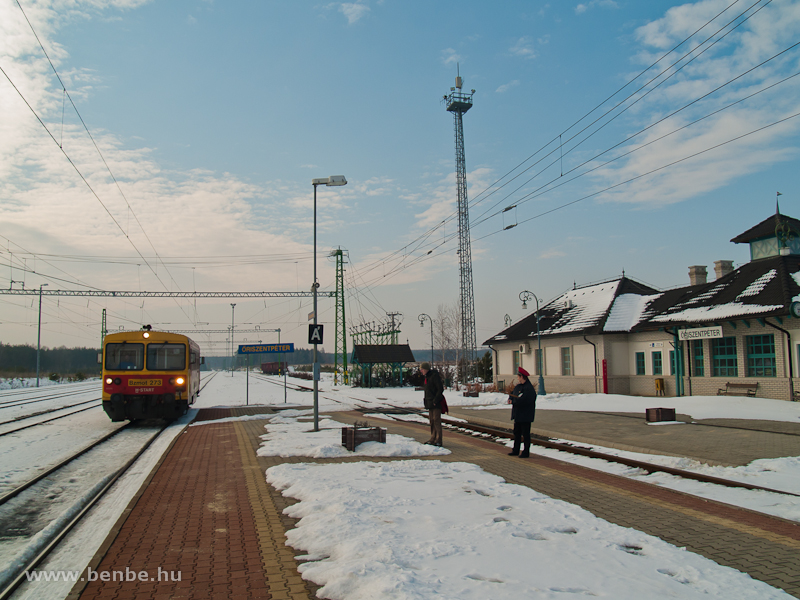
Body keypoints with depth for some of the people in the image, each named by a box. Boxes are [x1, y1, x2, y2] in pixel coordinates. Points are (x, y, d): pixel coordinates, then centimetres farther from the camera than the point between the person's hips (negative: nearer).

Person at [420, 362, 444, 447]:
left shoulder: (435, 376, -15)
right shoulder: (427, 377, 14)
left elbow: (440, 389, -17)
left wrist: (435, 401, -18)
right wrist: (427, 402, 16)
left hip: (436, 402, -9)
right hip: (430, 403, 9)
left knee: (436, 420, -7)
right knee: (432, 420, 11)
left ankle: (438, 441, -5)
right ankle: (433, 439, 17)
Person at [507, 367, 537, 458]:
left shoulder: (528, 388, -19)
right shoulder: (518, 386, 11)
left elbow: (522, 400, -28)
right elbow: (512, 394, 18)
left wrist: (512, 401, -15)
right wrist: (510, 399, -5)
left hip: (525, 415, -9)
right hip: (518, 415, 9)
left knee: (525, 434, 0)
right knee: (517, 433, 16)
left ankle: (526, 452, 8)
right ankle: (515, 450, 25)